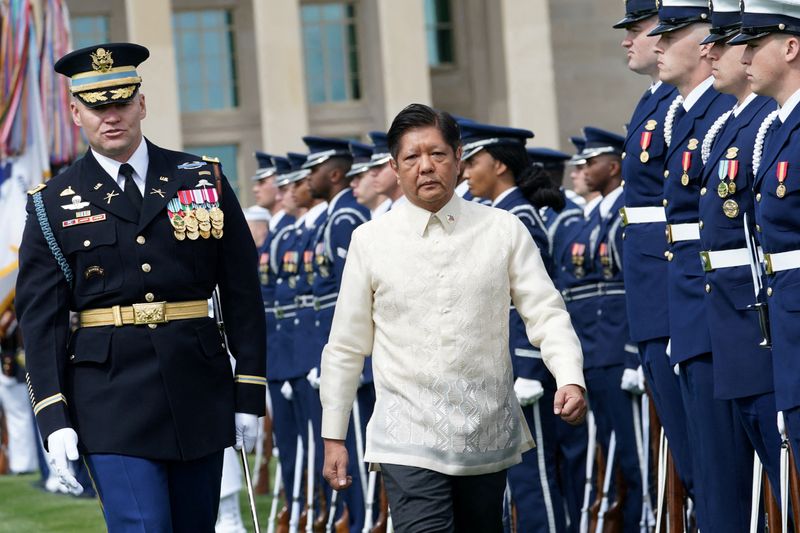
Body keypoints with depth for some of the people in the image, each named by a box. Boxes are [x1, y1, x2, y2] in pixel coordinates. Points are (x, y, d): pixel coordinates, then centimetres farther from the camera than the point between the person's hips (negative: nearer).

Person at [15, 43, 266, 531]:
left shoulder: (204, 180, 6)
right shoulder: (54, 205, 3)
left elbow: (242, 291, 7)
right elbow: (40, 318, 0)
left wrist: (250, 393, 2)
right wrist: (53, 417, -8)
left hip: (199, 387, 2)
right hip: (111, 395, -2)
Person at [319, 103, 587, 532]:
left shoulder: (503, 231, 2)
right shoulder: (370, 242, 2)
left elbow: (547, 315, 0)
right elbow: (346, 347, 7)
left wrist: (571, 380, -18)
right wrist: (333, 436, 8)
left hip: (488, 435, 2)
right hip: (409, 441, -2)